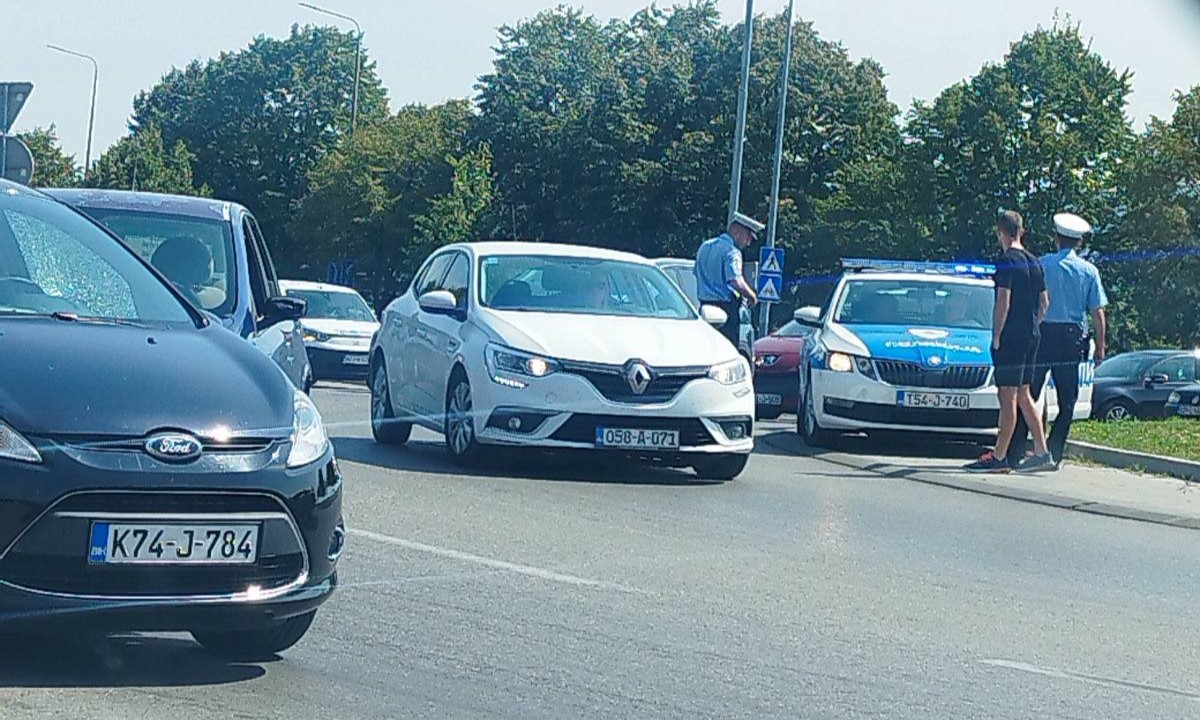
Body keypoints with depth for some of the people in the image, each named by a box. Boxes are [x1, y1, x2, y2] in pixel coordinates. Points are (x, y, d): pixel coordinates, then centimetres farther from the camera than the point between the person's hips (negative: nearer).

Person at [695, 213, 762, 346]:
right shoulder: (731, 251, -14)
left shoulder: (705, 246, 13)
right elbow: (736, 282, -24)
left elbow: (696, 274, 22)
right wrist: (752, 296, -9)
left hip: (705, 304, 8)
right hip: (726, 305, -8)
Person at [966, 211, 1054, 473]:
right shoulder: (1033, 262, 13)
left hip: (1011, 338, -8)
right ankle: (1041, 453, 12)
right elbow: (1044, 301, 18)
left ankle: (999, 458, -5)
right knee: (1023, 396, 14)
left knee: (1008, 397, -7)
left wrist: (996, 336, -13)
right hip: (1031, 337, 8)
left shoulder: (1007, 261, -12)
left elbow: (1003, 302, -18)